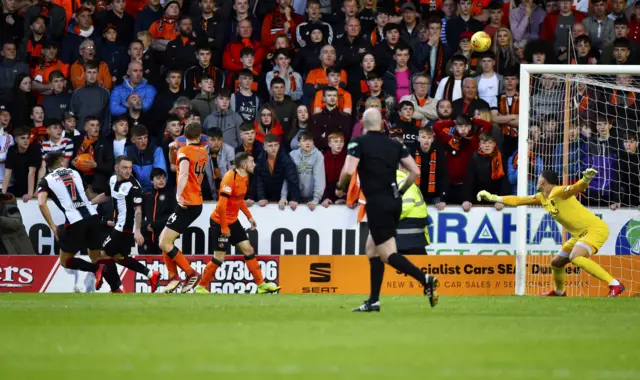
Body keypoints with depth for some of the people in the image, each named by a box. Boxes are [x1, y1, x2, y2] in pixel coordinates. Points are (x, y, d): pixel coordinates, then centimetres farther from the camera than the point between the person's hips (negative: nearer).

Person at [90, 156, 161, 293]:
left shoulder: (133, 186, -20)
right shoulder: (113, 180, 4)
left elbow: (138, 210, -23)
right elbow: (106, 195, 25)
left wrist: (137, 231, -31)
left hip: (126, 229, -9)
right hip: (119, 226, 9)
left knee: (104, 254, -5)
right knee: (120, 258, 18)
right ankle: (151, 275, 20)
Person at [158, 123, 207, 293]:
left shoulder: (184, 151, -10)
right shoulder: (204, 152, 13)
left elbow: (184, 174, -29)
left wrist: (178, 195, -40)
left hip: (187, 203, -9)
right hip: (197, 202, 9)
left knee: (164, 243, -9)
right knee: (164, 239, 14)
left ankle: (191, 273, -7)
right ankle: (173, 277, 10)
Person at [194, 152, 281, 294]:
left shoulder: (245, 177, 5)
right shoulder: (230, 178, -23)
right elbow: (222, 205, -25)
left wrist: (249, 217, 16)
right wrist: (224, 228, -22)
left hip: (233, 221, 9)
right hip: (220, 222, -9)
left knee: (248, 250, 6)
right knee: (219, 258, -5)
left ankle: (261, 285, 11)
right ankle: (201, 287, 10)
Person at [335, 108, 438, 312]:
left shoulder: (359, 143, -5)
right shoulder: (395, 145, 10)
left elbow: (348, 171, -18)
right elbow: (415, 171, 6)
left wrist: (340, 188, 1)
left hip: (377, 203, -7)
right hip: (394, 202, 7)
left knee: (388, 254, -6)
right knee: (372, 249, 18)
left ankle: (425, 279, -27)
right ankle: (373, 301, 16)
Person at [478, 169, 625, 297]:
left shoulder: (558, 192, -16)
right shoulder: (542, 198, 11)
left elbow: (577, 188, -33)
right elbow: (518, 200, 19)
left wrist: (585, 180, -55)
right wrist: (493, 197, 19)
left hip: (595, 228, -9)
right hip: (580, 234, 9)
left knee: (576, 257, -32)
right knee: (556, 263, 17)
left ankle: (615, 285, -32)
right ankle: (559, 292, 46)